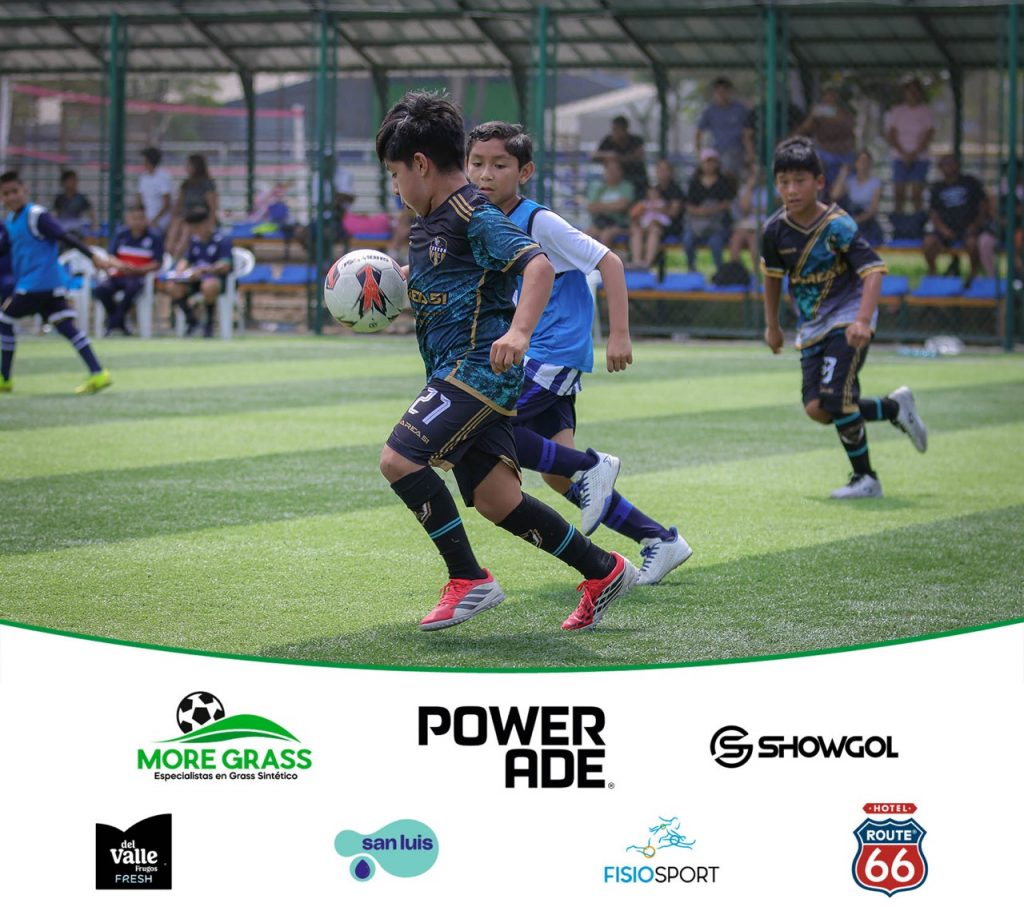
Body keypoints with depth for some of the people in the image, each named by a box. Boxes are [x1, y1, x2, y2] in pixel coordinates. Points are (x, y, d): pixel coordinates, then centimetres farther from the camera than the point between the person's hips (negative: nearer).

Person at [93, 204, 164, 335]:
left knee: (131, 288, -38)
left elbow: (157, 264, -5)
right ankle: (118, 321, -1)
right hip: (118, 275, 3)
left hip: (139, 276, -3)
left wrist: (137, 270, -21)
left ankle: (115, 321, -12)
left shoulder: (154, 238, -2)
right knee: (101, 290, -27)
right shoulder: (121, 234, 6)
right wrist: (119, 265, -20)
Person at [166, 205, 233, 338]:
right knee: (175, 288, -22)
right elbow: (186, 260, 16)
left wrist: (203, 270, -33)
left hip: (217, 278, -6)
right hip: (196, 278, 6)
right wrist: (180, 270, -9)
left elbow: (225, 266, -18)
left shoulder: (223, 240, -9)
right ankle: (191, 321, 2)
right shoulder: (194, 240, 11)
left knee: (209, 286, -42)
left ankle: (209, 323, -17)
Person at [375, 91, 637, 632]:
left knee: (398, 459, -17)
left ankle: (469, 581, -11)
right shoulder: (430, 222, 17)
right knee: (493, 499, 7)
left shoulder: (474, 217, -12)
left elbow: (538, 265, -25)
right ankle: (603, 572, 15)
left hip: (479, 365, -10)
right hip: (456, 371, 10)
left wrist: (519, 332, -38)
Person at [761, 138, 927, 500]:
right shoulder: (776, 229, -3)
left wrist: (863, 321, -37)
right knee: (817, 409, -6)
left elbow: (873, 271, -24)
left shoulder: (838, 226, -17)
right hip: (811, 327, 6)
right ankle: (895, 407, 17)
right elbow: (772, 273, 16)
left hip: (847, 318, -6)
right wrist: (772, 325, 22)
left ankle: (865, 479, -2)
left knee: (834, 399, -19)